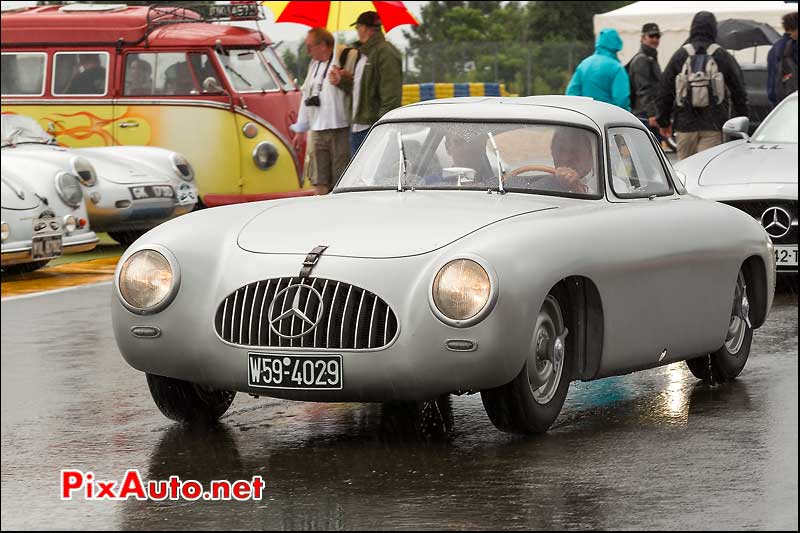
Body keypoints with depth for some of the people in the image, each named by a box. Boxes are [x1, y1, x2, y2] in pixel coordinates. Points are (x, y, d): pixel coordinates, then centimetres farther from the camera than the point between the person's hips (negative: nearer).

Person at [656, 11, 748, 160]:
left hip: (685, 124, 1)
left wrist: (663, 121, 14)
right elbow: (738, 91, 5)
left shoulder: (680, 55, 4)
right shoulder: (723, 56, 2)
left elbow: (665, 91, 6)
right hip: (713, 125, -1)